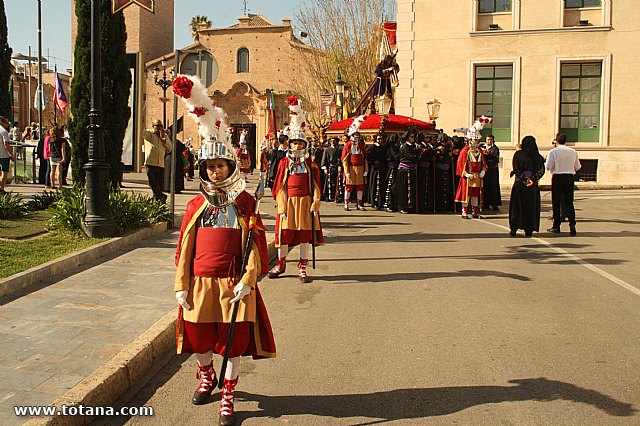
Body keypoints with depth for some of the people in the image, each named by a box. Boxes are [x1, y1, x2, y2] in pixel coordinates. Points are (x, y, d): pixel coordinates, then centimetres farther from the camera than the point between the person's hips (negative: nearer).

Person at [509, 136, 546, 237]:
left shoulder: (517, 154, 0)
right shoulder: (538, 157, 4)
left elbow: (516, 169, -11)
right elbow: (541, 170, -7)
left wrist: (524, 179, -13)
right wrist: (532, 179, -14)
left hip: (519, 183, -1)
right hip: (533, 185, 1)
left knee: (516, 206, 7)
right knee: (531, 206, 8)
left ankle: (514, 228, 0)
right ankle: (529, 230, 4)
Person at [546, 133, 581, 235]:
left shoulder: (553, 152, -7)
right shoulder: (573, 152, 4)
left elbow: (548, 167, -9)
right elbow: (578, 167, 12)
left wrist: (546, 160, 10)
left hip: (557, 177, -3)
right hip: (569, 177, 3)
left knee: (556, 202, 6)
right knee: (569, 202, 6)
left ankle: (556, 226, 9)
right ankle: (572, 224, -8)